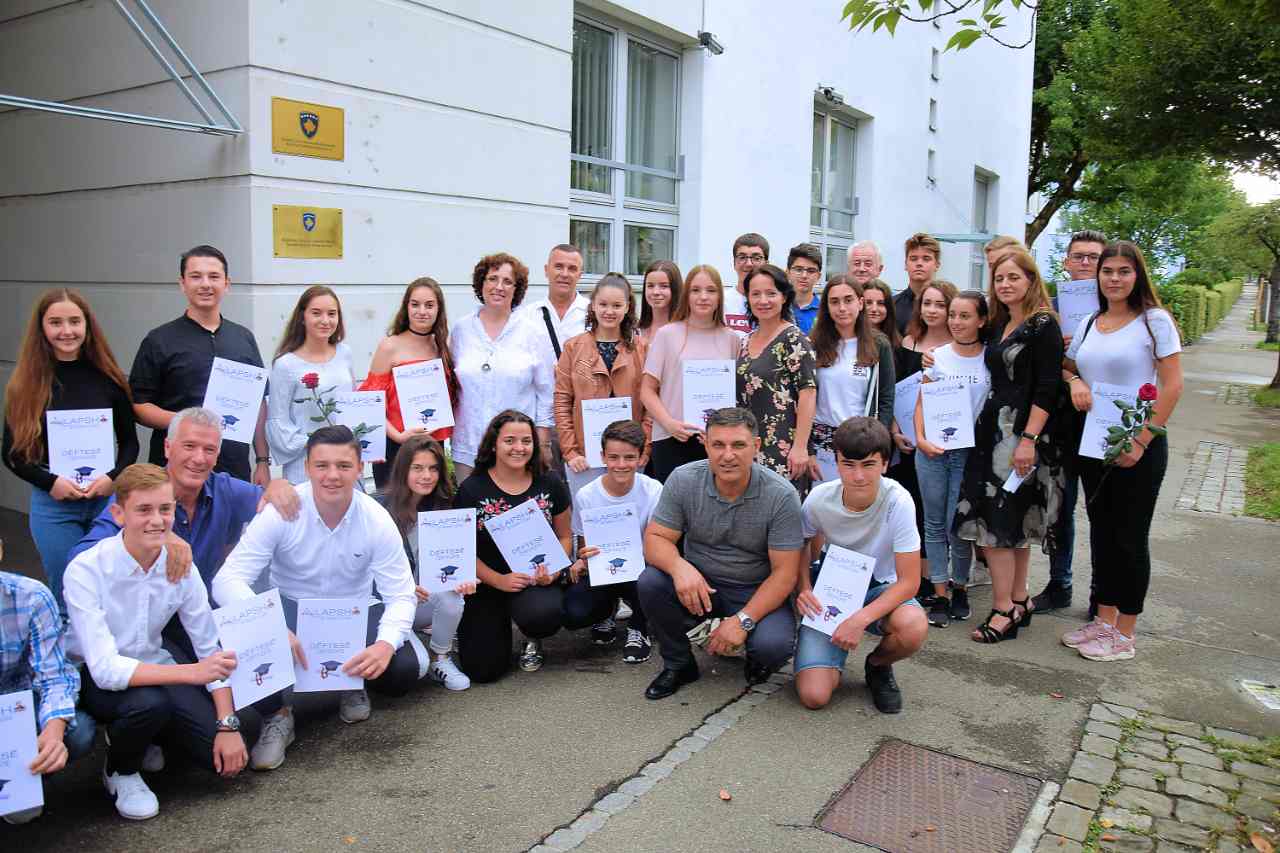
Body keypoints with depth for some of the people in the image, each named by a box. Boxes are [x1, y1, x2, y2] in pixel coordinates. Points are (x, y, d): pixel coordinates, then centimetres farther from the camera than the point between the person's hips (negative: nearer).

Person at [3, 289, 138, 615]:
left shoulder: (108, 379, 3)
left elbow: (129, 442, 6)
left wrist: (114, 477, -11)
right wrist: (50, 482, -13)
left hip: (108, 499, 1)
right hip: (53, 504, -1)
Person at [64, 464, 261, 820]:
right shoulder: (86, 571, -25)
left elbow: (212, 647, -9)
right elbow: (106, 669, -31)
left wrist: (228, 723, -17)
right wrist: (191, 672, -40)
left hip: (153, 665, 4)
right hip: (95, 678, -4)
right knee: (148, 701, -37)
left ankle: (148, 733, 20)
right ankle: (121, 771, -1)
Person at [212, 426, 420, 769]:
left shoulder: (376, 519, -16)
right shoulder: (280, 512, -20)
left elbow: (401, 595, -14)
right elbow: (228, 580, -24)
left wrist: (387, 644, -36)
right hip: (291, 609, -1)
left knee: (404, 669, -23)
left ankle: (353, 683, 16)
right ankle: (276, 716, 0)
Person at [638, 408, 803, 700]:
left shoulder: (782, 496, -18)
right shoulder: (683, 480, -12)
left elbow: (784, 573, -16)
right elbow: (655, 539, -10)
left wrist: (743, 620, -26)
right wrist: (679, 566, -34)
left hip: (756, 591, -2)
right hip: (698, 583, 2)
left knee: (774, 645, -30)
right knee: (650, 583, -26)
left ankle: (758, 661, 11)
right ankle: (678, 664, 1)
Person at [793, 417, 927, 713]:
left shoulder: (898, 501, -24)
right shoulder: (818, 499, -18)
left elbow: (908, 581, -20)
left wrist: (860, 619, -31)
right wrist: (803, 589, -18)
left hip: (879, 590, 0)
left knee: (914, 628, -36)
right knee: (814, 696, -19)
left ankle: (878, 665, 1)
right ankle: (836, 653, 17)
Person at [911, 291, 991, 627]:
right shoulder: (938, 355, 4)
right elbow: (921, 402, 6)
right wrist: (921, 439, -8)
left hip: (970, 451, -2)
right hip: (932, 450, 2)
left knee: (957, 527, 0)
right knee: (935, 525, 6)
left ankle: (960, 587, 22)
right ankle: (940, 595, 14)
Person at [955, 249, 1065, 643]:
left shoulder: (1043, 326, -9)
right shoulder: (998, 326, 14)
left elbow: (1046, 388, -15)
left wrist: (1028, 439, -21)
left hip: (1022, 433, -7)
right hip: (992, 429, 8)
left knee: (996, 521, -8)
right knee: (1016, 521, 11)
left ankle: (1004, 610, -1)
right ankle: (1018, 602, 19)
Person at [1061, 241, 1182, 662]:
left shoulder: (1154, 320, -7)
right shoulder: (1089, 323, 9)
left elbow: (1173, 385, -11)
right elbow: (1068, 367, 19)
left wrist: (1142, 440, -15)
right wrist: (1075, 382, -6)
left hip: (1137, 444, -6)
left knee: (1130, 537, 2)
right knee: (1101, 531, 13)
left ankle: (1125, 635, 13)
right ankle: (1104, 621, 25)